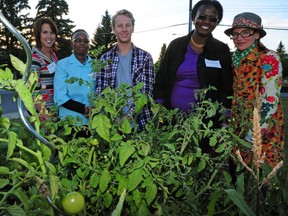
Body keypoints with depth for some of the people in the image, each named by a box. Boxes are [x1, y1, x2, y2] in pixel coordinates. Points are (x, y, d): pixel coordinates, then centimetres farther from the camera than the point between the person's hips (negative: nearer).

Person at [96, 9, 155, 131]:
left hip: (139, 121, -1)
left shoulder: (145, 57, 0)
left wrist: (129, 115, -19)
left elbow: (147, 91, -7)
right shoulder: (105, 59, 4)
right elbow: (100, 91, 1)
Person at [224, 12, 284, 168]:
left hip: (262, 130, -5)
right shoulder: (233, 58, 5)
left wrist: (252, 136, -20)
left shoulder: (269, 59, -14)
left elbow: (270, 102, -19)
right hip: (236, 127, 5)